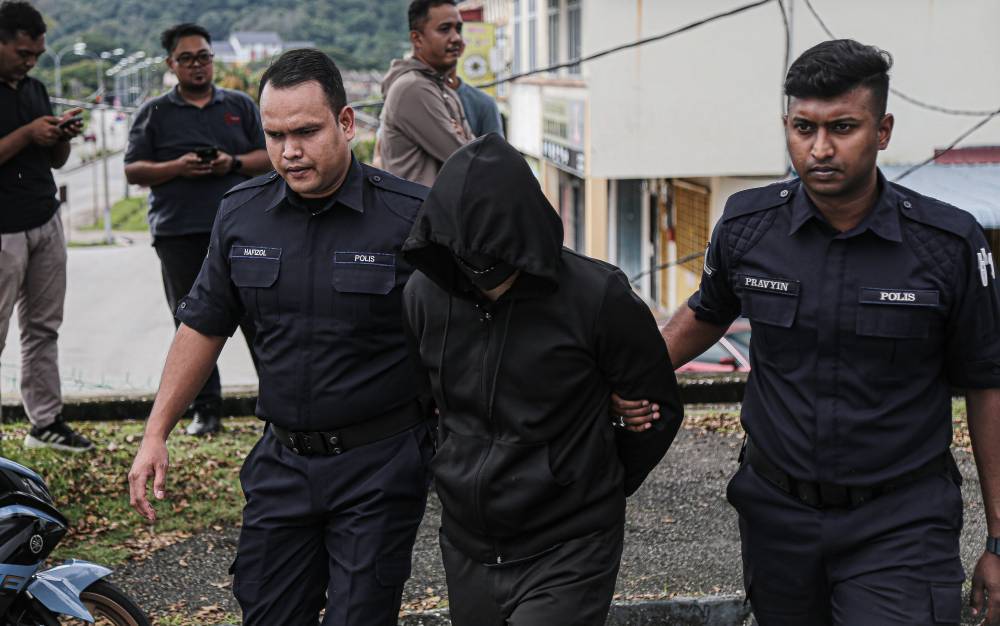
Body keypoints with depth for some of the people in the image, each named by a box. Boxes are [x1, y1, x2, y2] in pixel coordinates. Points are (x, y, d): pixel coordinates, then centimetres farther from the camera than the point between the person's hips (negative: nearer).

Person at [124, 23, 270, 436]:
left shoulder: (240, 106, 13)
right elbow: (133, 170, 5)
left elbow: (271, 156, 9)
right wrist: (177, 167, -12)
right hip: (179, 235, 0)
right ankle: (205, 409, 13)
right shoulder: (155, 113, 11)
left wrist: (235, 163, -11)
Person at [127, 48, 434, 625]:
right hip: (282, 462, 4)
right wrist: (156, 434, 8)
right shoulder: (241, 214, 1)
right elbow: (204, 325, 10)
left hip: (380, 464, -4)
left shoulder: (410, 215, -13)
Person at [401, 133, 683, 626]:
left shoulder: (598, 297, -17)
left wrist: (601, 487, 6)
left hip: (567, 552, -5)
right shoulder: (425, 292, -5)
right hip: (467, 547, 5)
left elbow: (659, 407, -3)